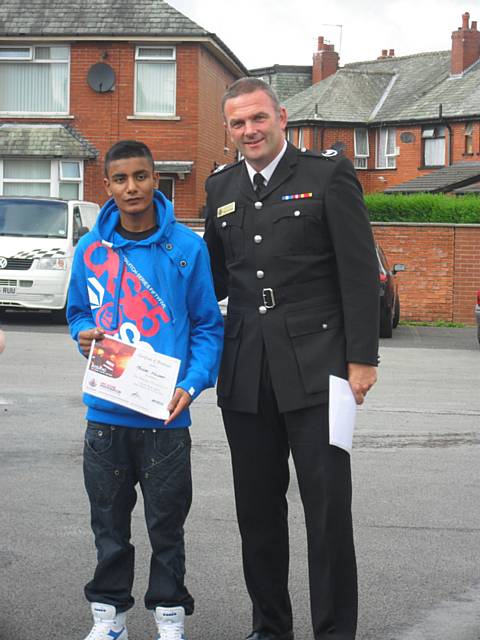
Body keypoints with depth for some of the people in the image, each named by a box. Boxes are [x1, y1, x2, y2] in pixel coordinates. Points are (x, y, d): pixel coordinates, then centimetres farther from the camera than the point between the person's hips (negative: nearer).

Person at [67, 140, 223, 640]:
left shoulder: (187, 247, -5)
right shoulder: (90, 248, 2)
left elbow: (208, 326, -1)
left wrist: (192, 385, -14)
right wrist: (84, 335, -7)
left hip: (164, 414, -2)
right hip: (106, 412, 2)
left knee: (166, 523, 8)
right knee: (109, 521, 13)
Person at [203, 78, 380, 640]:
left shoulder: (328, 175, -2)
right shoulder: (222, 188, 13)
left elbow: (360, 271, -6)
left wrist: (362, 359, -10)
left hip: (314, 369, -5)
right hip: (244, 376, 5)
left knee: (328, 506, -2)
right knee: (257, 508, 12)